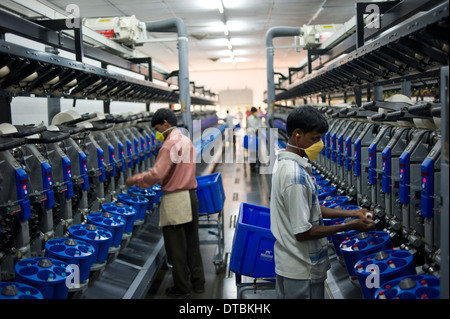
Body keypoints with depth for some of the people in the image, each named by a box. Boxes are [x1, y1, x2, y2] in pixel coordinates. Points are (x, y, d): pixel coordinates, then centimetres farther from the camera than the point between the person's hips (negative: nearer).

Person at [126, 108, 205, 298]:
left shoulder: (170, 144, -16)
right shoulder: (187, 141, 12)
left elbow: (156, 175, -21)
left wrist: (134, 179, -6)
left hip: (174, 201, -9)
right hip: (190, 196, 9)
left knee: (176, 246, 3)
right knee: (192, 242, 16)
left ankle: (181, 288, 14)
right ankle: (198, 282, 26)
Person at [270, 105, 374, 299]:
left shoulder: (285, 162, 5)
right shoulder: (296, 175, -27)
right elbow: (303, 232, -25)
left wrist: (351, 213, 6)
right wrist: (350, 226, -17)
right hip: (302, 270, -9)